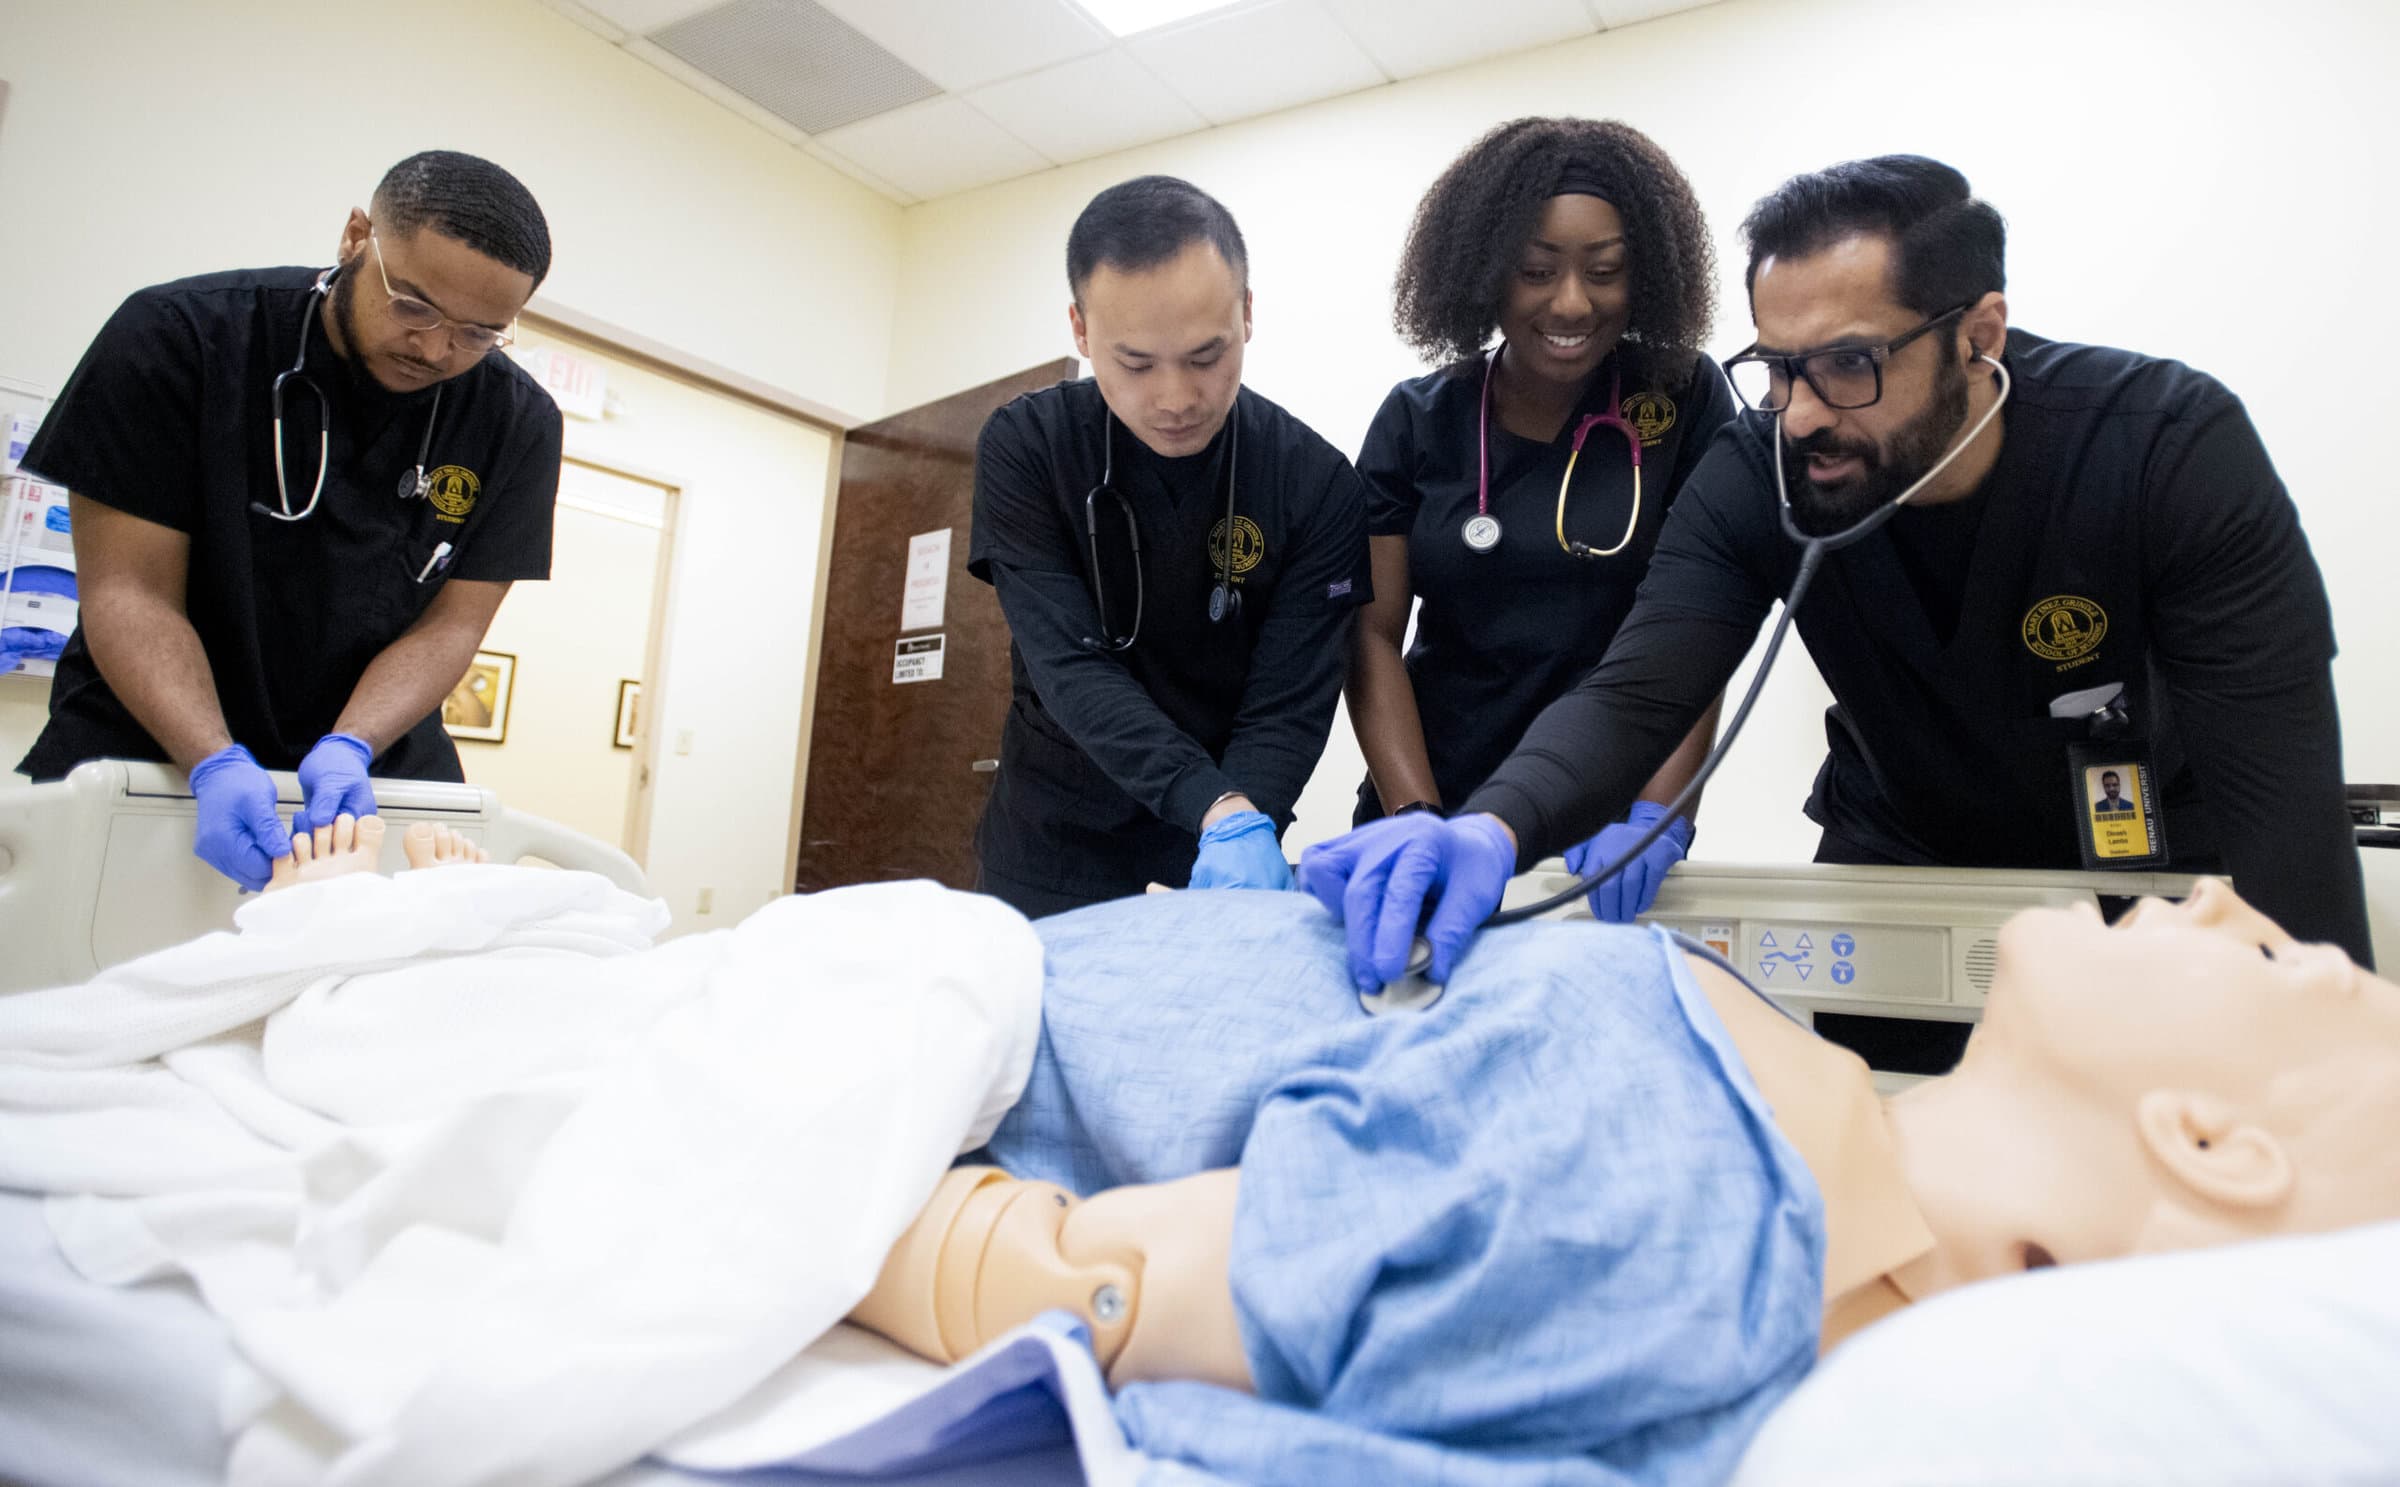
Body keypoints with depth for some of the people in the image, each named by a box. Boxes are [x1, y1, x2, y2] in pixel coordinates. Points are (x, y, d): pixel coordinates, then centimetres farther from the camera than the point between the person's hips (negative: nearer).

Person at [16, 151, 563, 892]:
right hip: (149, 745, -1)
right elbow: (133, 591, -11)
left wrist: (348, 748, -21)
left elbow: (451, 622, -6)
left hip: (374, 766, 1)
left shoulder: (517, 423, -8)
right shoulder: (178, 336, -10)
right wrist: (215, 765, -25)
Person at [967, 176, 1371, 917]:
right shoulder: (1023, 447, -13)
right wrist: (1219, 810, -34)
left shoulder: (1318, 484, -13)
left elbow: (1289, 709, -14)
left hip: (1218, 857, 0)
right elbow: (1068, 666, -21)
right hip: (1050, 855, 1)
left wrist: (1245, 835, -33)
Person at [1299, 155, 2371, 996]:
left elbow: (2271, 800, -26)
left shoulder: (2172, 447, -24)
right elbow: (1633, 696, -31)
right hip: (1895, 869, 1)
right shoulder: (1755, 475, -20)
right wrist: (1489, 832, -51)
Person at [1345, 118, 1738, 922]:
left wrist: (1658, 818, -21)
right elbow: (1373, 634, -4)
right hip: (1435, 803, 1)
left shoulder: (1686, 397, -2)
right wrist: (1419, 823, -16)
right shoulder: (1416, 420, 0)